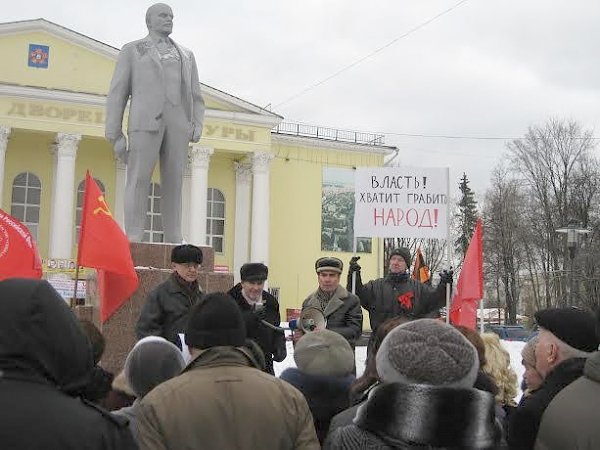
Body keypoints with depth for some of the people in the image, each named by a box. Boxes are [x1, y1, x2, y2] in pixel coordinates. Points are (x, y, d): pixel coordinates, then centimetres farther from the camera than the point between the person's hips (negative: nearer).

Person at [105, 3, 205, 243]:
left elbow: (195, 97, 20)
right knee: (139, 179, -10)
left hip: (178, 122, 3)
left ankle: (174, 241, 0)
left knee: (173, 181, -1)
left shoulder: (186, 55, 24)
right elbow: (117, 94, 8)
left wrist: (198, 125, 1)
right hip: (146, 119, -3)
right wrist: (115, 136, -1)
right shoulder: (132, 50, 14)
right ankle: (133, 241, -11)